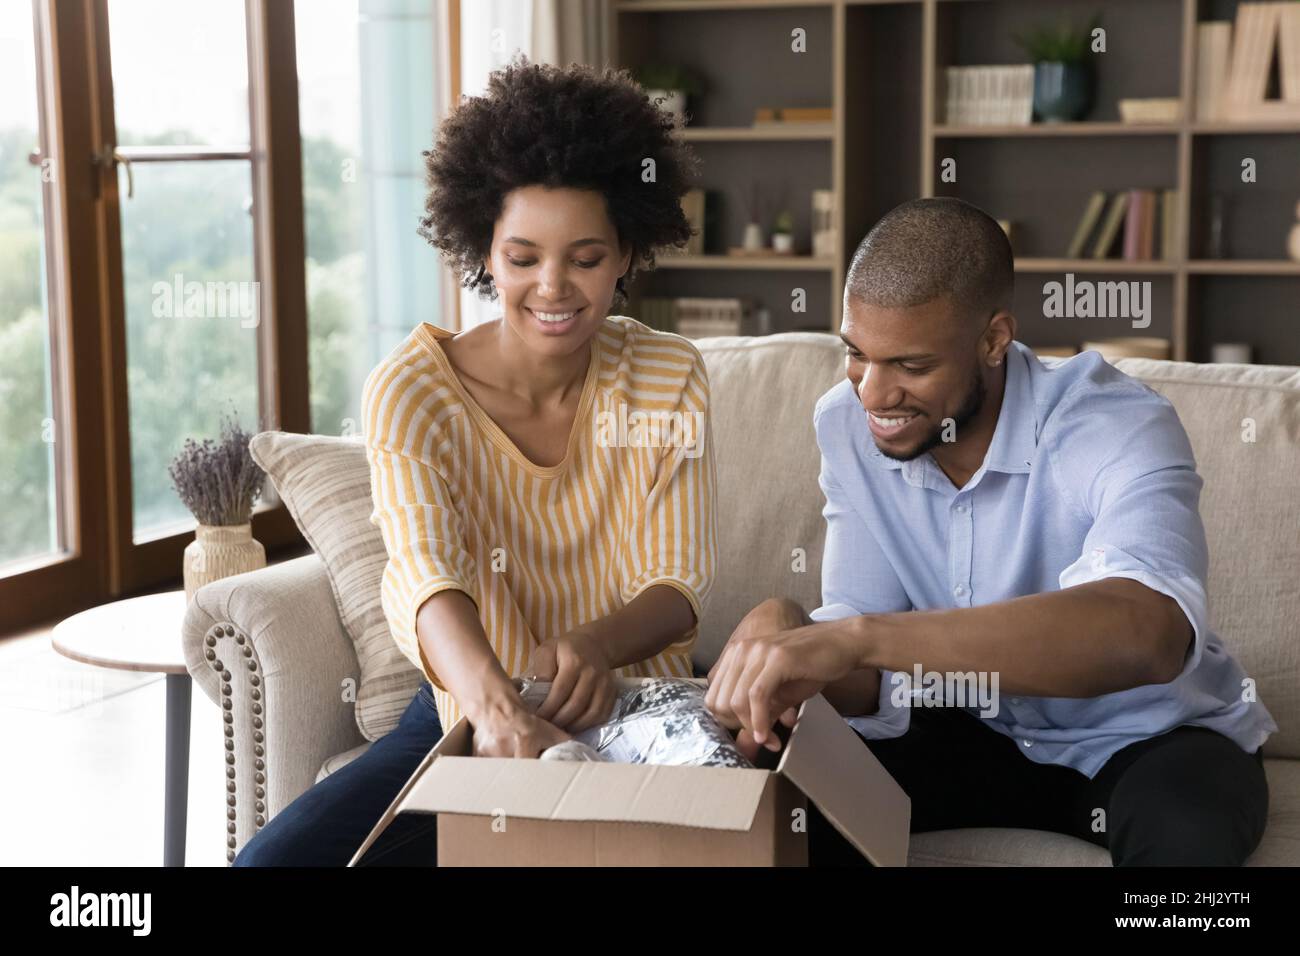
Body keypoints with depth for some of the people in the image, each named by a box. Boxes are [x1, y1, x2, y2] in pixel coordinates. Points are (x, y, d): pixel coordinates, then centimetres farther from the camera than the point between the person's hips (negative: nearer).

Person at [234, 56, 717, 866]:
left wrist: (594, 643, -31)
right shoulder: (412, 390, -11)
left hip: (637, 717, 1)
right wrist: (495, 706, -49)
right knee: (271, 860, -22)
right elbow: (424, 571, -27)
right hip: (467, 719, 0)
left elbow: (681, 582, -7)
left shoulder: (670, 379, -4)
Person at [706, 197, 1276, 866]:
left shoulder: (1119, 430, -28)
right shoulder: (847, 426, -11)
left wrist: (860, 635, -55)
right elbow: (867, 667, -12)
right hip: (980, 730, 4)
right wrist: (795, 642, -37)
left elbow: (1150, 631, -48)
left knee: (1184, 830, -35)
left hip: (1149, 736, -3)